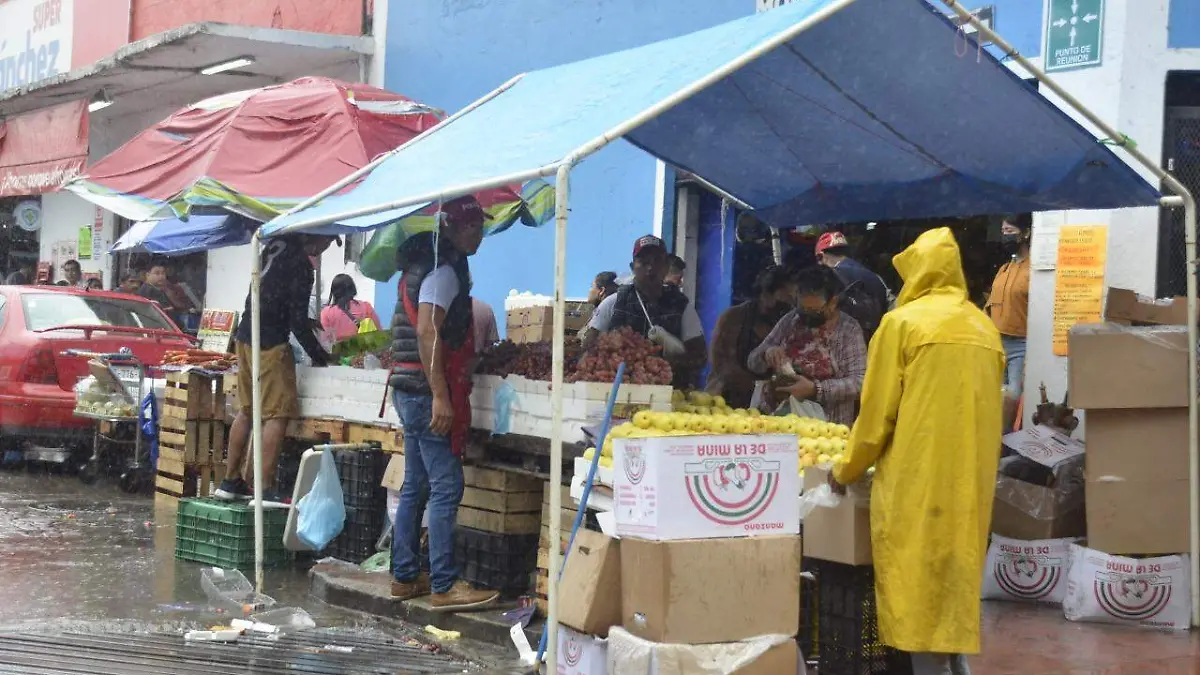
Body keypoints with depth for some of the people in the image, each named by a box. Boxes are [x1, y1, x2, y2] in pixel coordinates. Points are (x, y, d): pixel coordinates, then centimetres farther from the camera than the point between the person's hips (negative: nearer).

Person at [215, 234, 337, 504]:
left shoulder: (276, 245, 7)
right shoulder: (301, 266, -15)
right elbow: (299, 322, -13)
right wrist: (320, 356, -1)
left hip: (246, 337, 9)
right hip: (270, 344, -9)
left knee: (246, 410, 15)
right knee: (277, 415, -7)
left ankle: (231, 481, 20)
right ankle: (265, 489, -12)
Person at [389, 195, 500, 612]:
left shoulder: (427, 263, 18)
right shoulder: (443, 270, -13)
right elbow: (427, 332, -22)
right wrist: (441, 397, -26)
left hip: (411, 391, 10)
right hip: (429, 391, -10)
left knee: (416, 486, 14)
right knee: (446, 487, -9)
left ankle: (404, 577, 19)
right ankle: (444, 586, -9)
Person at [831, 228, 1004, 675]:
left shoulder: (903, 322, -5)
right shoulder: (984, 328, 11)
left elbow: (877, 412, -3)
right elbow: (988, 410, 17)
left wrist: (847, 471, 9)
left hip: (918, 475, -6)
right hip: (972, 475, 6)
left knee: (917, 579, -1)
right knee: (957, 573, 13)